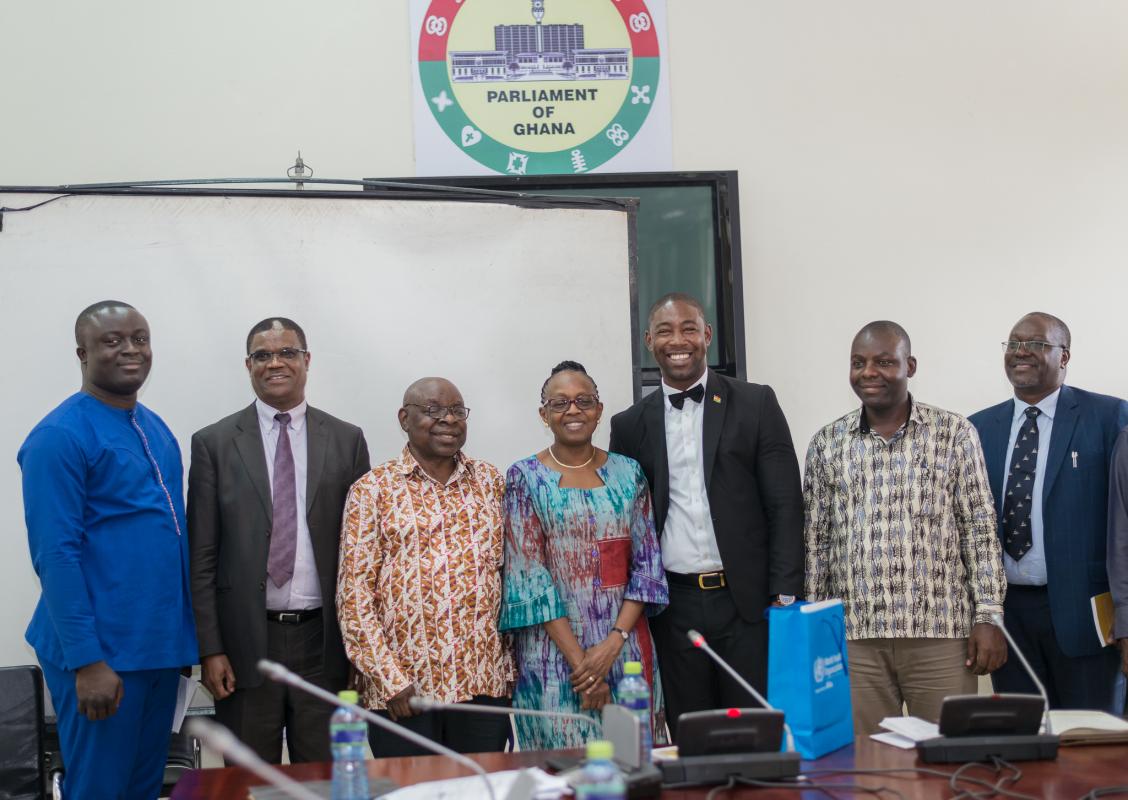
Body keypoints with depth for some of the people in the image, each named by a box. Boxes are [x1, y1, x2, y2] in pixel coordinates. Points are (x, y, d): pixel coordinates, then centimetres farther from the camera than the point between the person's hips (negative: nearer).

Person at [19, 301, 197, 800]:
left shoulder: (157, 430, 11)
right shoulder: (60, 437, -13)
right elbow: (56, 555, -17)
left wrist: (183, 634, 12)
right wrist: (88, 660, -21)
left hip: (162, 645, 7)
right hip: (102, 653, -7)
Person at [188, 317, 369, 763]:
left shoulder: (347, 441, 5)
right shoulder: (214, 443, 2)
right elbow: (201, 557, 0)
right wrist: (210, 649, -5)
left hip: (324, 642, 1)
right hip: (245, 641, -1)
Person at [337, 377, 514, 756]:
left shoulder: (490, 480, 10)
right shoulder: (372, 489, 0)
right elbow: (353, 594, -4)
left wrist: (510, 667, 7)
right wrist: (389, 678, -10)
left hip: (486, 682, 3)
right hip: (402, 690, -3)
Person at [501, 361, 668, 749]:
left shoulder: (627, 472, 7)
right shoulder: (525, 478, -2)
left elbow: (648, 563, 3)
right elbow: (529, 576, -7)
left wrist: (615, 641, -11)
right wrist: (579, 660, -13)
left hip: (626, 649, 3)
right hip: (553, 652, -2)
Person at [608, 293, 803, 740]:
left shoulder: (756, 405, 3)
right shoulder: (630, 425, 8)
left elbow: (785, 505, 0)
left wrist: (785, 597, -7)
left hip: (748, 601, -1)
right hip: (675, 607, 2)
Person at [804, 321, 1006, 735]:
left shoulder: (954, 434, 3)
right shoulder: (827, 444, 8)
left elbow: (980, 530, 2)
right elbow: (817, 541, 10)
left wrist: (988, 616, -5)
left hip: (942, 634, -1)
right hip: (854, 638, 2)